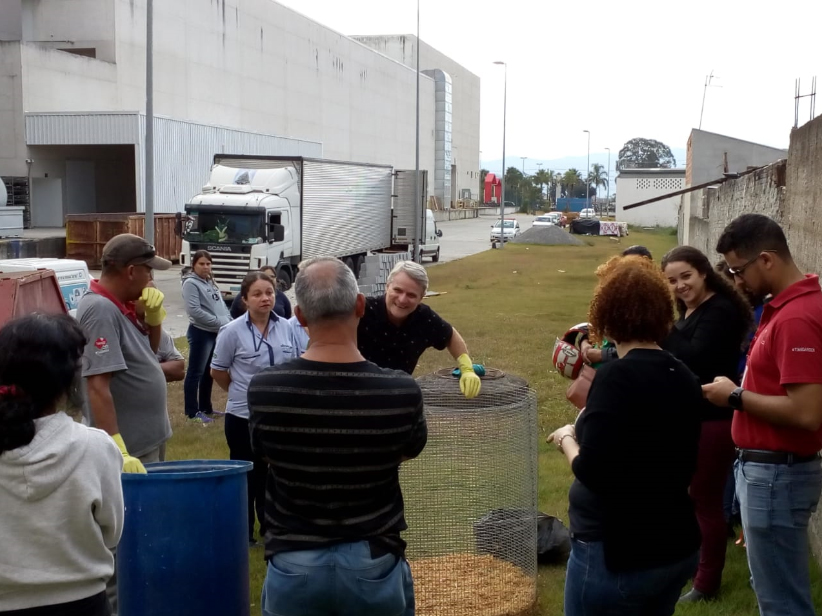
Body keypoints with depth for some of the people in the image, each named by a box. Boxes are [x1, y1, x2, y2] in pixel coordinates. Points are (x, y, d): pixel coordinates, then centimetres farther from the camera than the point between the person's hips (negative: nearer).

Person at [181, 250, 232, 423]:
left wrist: (230, 322, 0)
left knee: (209, 373, 16)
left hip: (216, 333, 9)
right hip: (201, 333, -9)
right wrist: (220, 322, -19)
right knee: (196, 373, -2)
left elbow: (221, 305, 17)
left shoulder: (211, 283, 15)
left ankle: (206, 408, 26)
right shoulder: (191, 283, -11)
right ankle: (192, 412, 3)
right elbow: (194, 311, -21)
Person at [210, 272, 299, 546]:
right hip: (244, 416, -4)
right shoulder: (233, 331, -14)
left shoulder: (286, 328, -3)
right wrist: (241, 391, 7)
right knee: (246, 475, 9)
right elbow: (217, 371, -3)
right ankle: (243, 533, 23)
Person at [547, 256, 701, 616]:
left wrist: (567, 439, -4)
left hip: (618, 554, -7)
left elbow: (592, 473, -24)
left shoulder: (616, 376, -20)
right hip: (678, 547, 8)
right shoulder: (684, 378, 3)